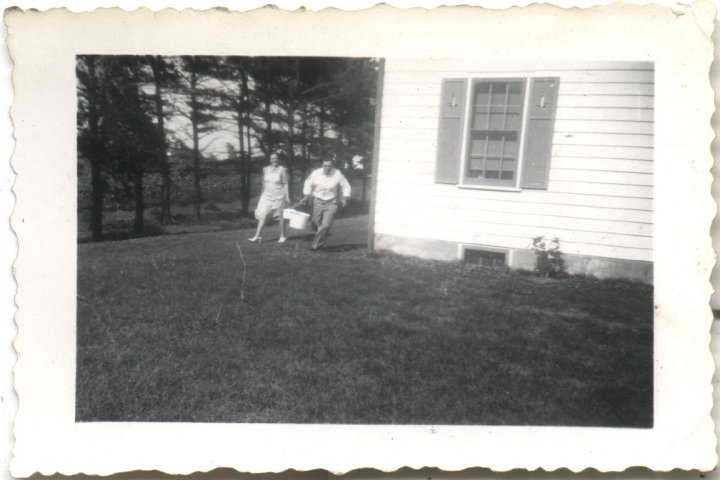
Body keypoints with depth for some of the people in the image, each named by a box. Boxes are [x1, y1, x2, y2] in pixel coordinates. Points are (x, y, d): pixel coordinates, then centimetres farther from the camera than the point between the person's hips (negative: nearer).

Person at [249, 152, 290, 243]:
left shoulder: (282, 170, -5)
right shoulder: (266, 169, 7)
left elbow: (285, 184, -5)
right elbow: (264, 183, 15)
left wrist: (287, 197, -8)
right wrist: (263, 193, 17)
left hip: (279, 196, -4)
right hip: (267, 196, 4)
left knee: (280, 216, 6)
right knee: (262, 215, -3)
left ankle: (282, 236, 18)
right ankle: (257, 236, -2)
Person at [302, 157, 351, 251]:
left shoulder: (338, 174, -12)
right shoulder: (316, 173, -10)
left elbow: (345, 186, 3)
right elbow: (308, 183, 7)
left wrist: (344, 198, -7)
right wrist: (306, 196, 2)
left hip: (331, 203, -2)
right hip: (317, 201, 2)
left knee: (326, 225, -13)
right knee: (316, 224, 10)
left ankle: (317, 243, 6)